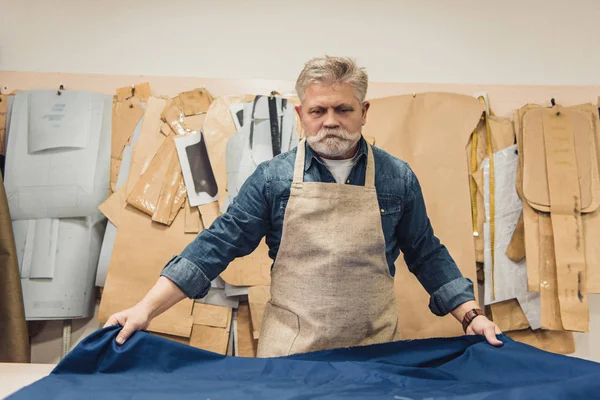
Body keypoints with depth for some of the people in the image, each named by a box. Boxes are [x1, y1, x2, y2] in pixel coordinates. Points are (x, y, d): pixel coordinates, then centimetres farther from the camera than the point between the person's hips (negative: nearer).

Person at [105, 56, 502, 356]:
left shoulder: (398, 178, -1)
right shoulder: (272, 177, -4)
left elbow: (427, 255, 7)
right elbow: (217, 245, -5)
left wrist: (471, 315, 0)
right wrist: (146, 308, -11)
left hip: (375, 354, 1)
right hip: (288, 353, 0)